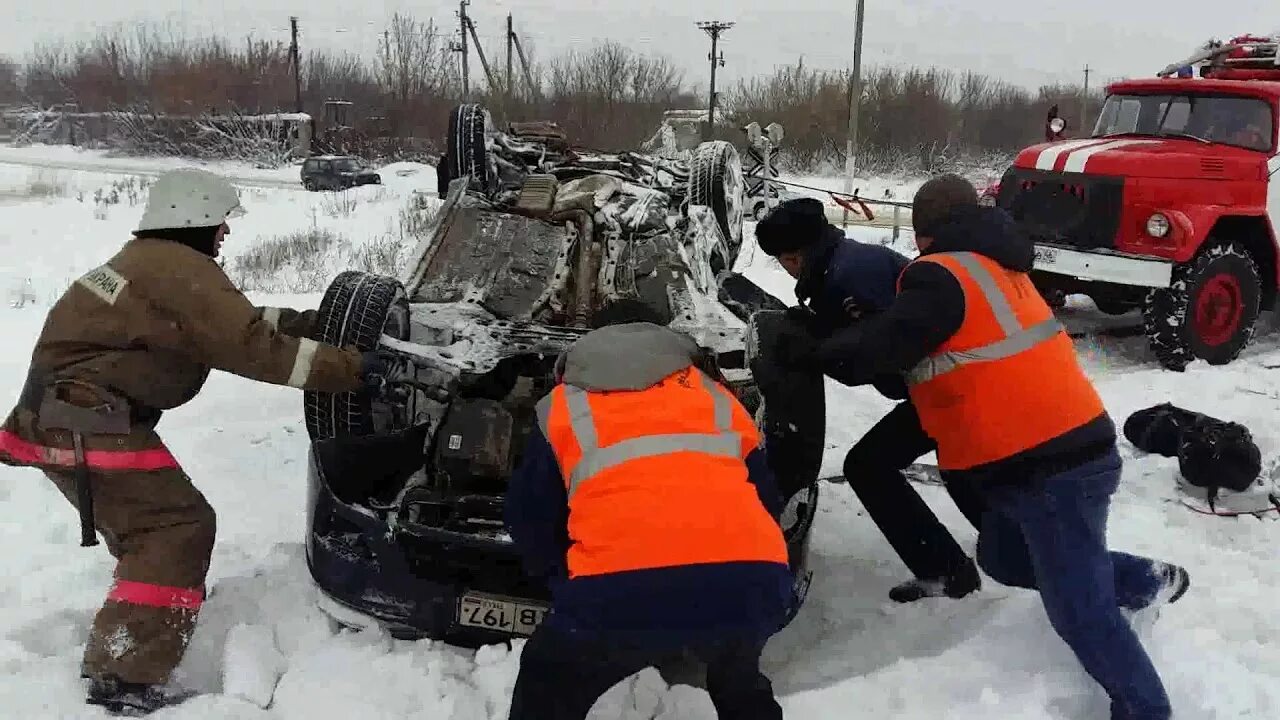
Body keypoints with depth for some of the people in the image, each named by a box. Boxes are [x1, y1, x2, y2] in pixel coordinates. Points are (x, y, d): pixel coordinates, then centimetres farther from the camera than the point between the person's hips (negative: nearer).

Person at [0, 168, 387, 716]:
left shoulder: (147, 260, 19)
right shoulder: (182, 269, -13)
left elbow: (238, 321, 20)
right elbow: (250, 346, -21)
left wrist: (311, 321, 14)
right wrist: (351, 368, -18)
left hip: (60, 418, 11)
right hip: (89, 424, -11)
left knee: (146, 520, 24)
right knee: (178, 526, -9)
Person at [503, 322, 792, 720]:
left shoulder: (566, 405, 25)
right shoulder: (718, 397, 30)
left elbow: (529, 519, 29)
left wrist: (559, 578, 47)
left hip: (622, 586, -3)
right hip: (750, 580, 3)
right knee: (739, 685, 36)